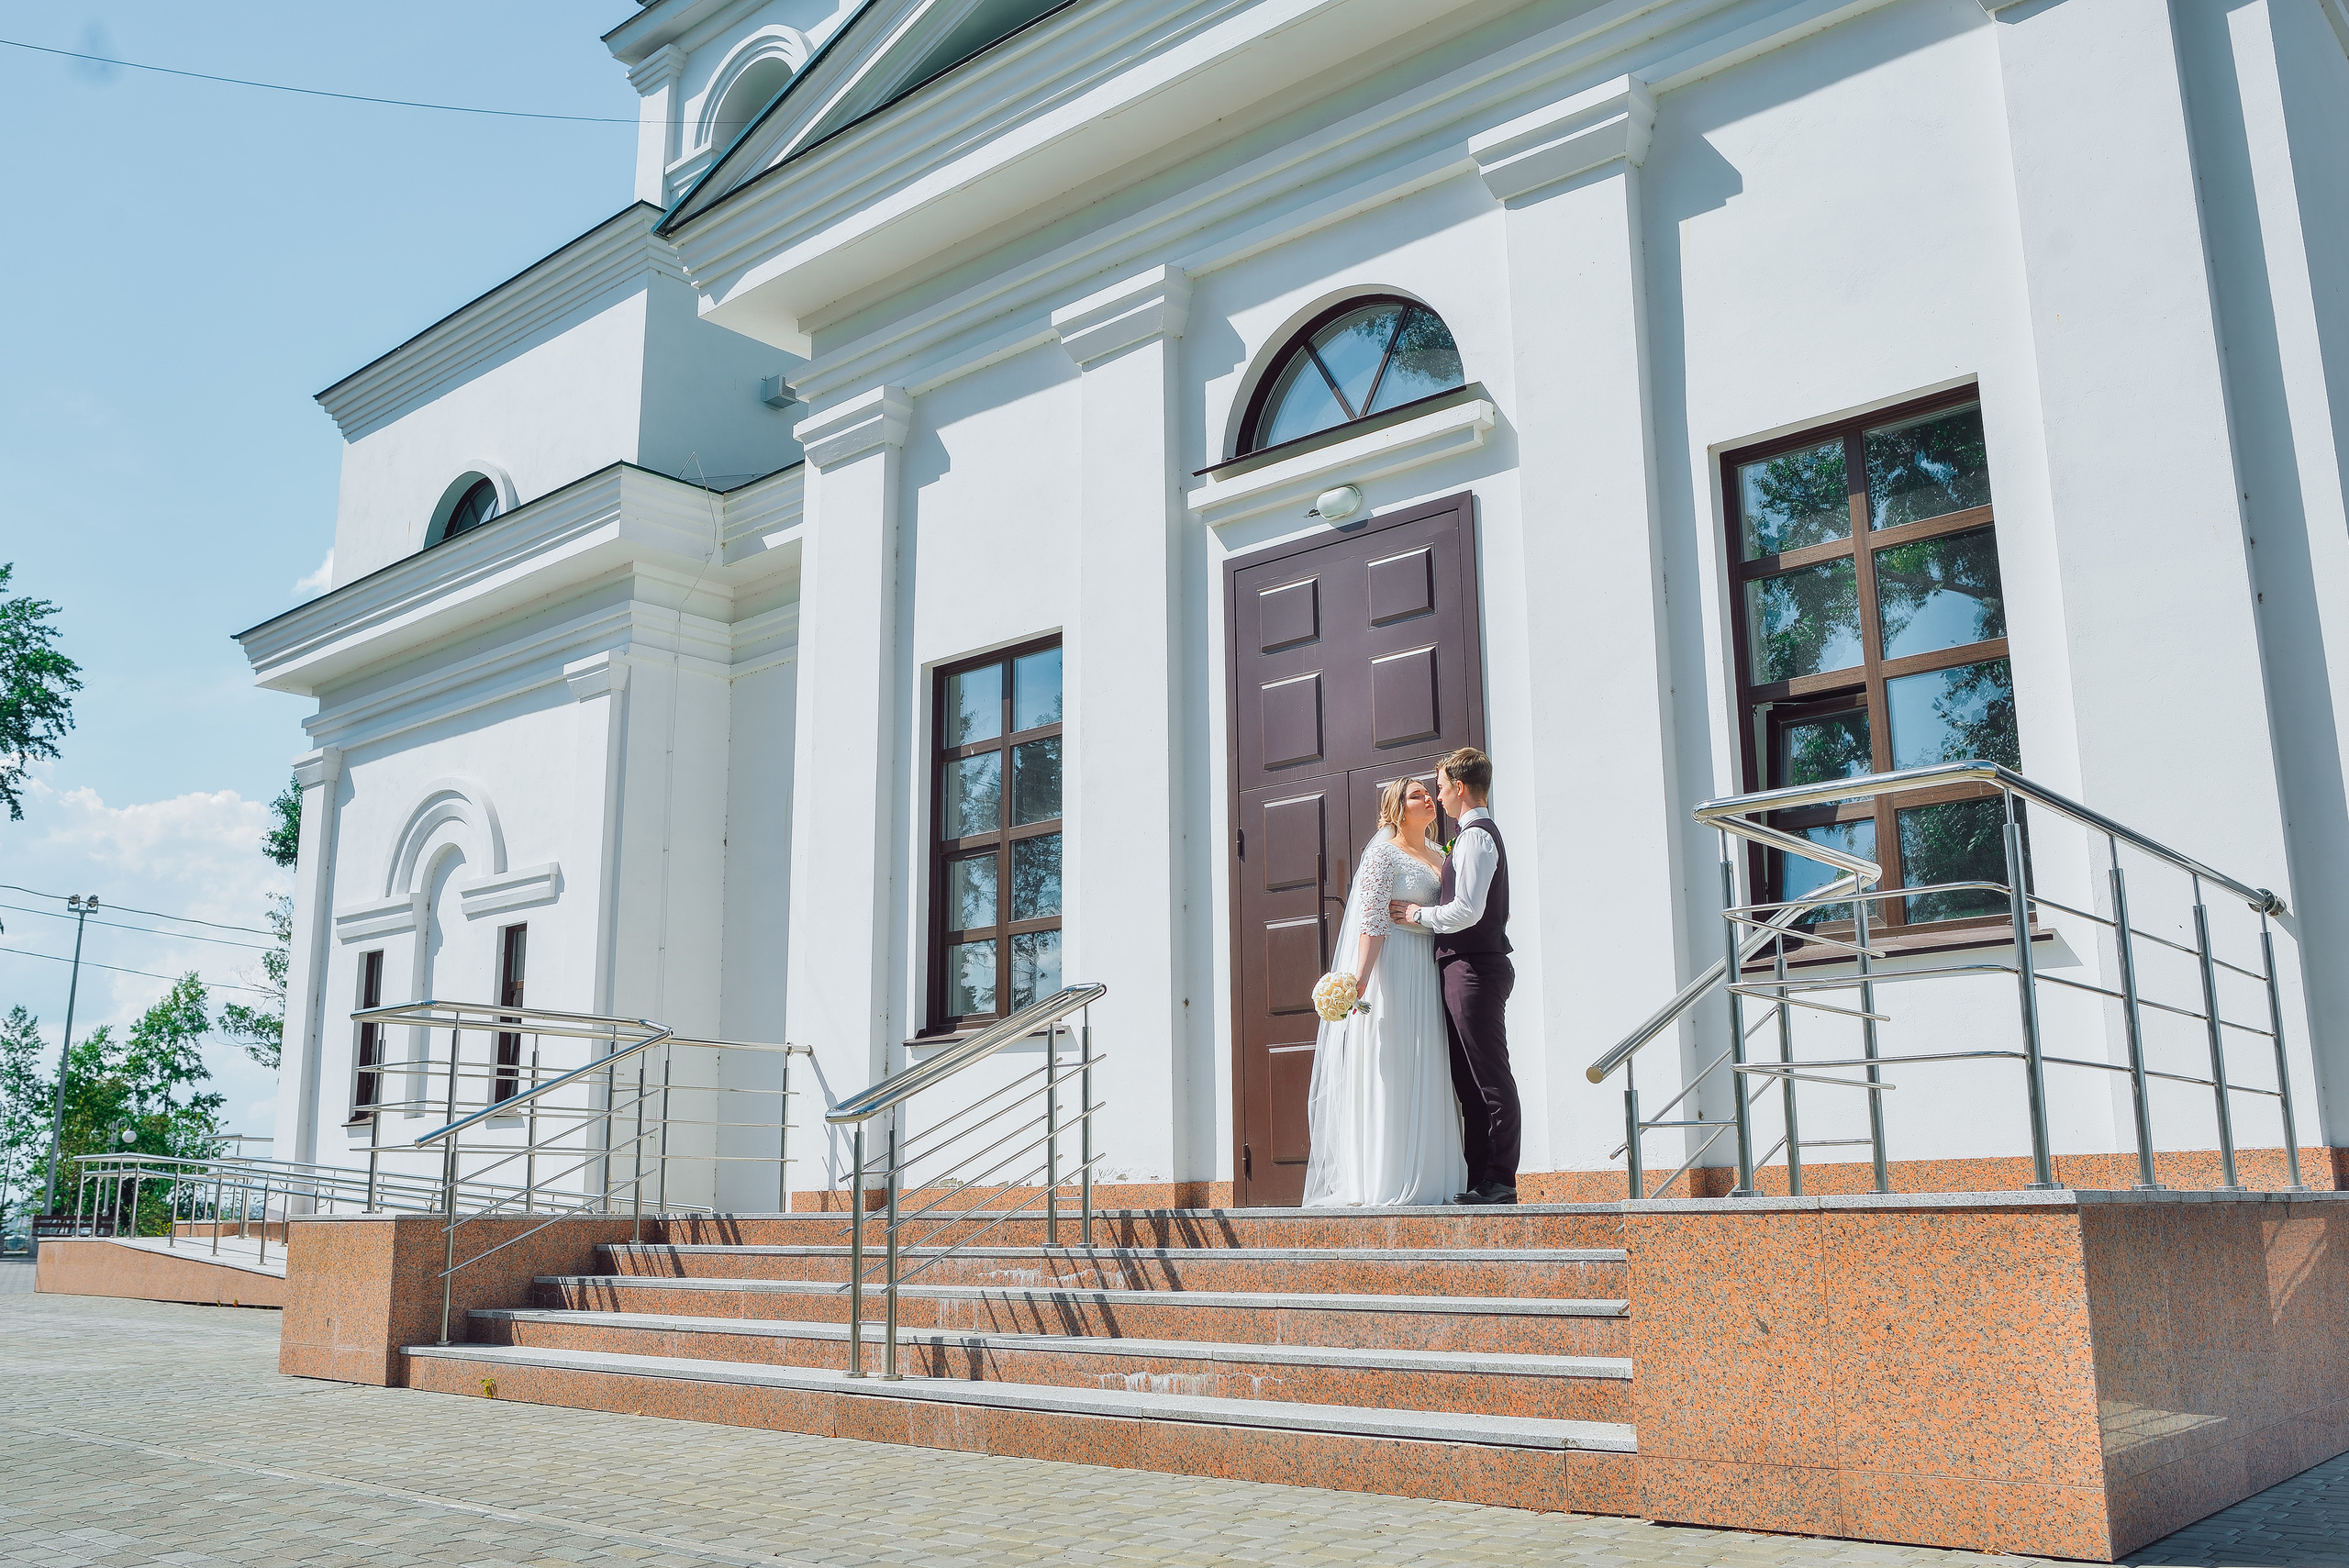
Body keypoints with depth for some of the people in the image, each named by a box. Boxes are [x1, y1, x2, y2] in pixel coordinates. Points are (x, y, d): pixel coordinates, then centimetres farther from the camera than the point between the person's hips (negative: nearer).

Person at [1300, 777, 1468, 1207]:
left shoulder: (1439, 858, 18)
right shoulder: (1383, 854, -4)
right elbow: (1371, 921, -14)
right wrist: (1361, 977, -23)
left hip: (1428, 973, 8)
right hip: (1393, 969, -7)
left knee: (1426, 1075, 7)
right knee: (1390, 1072, -7)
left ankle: (1426, 1180, 11)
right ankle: (1387, 1184, -5)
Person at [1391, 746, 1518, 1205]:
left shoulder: (1475, 836, -11)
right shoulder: (1481, 833, 21)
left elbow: (1468, 910, -21)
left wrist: (1420, 915, -8)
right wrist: (1424, 915, 17)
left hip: (1474, 966, -11)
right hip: (1467, 966, 11)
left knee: (1491, 1077, -8)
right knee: (1469, 1081, 12)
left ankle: (1500, 1182, -6)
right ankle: (1479, 1181, 15)